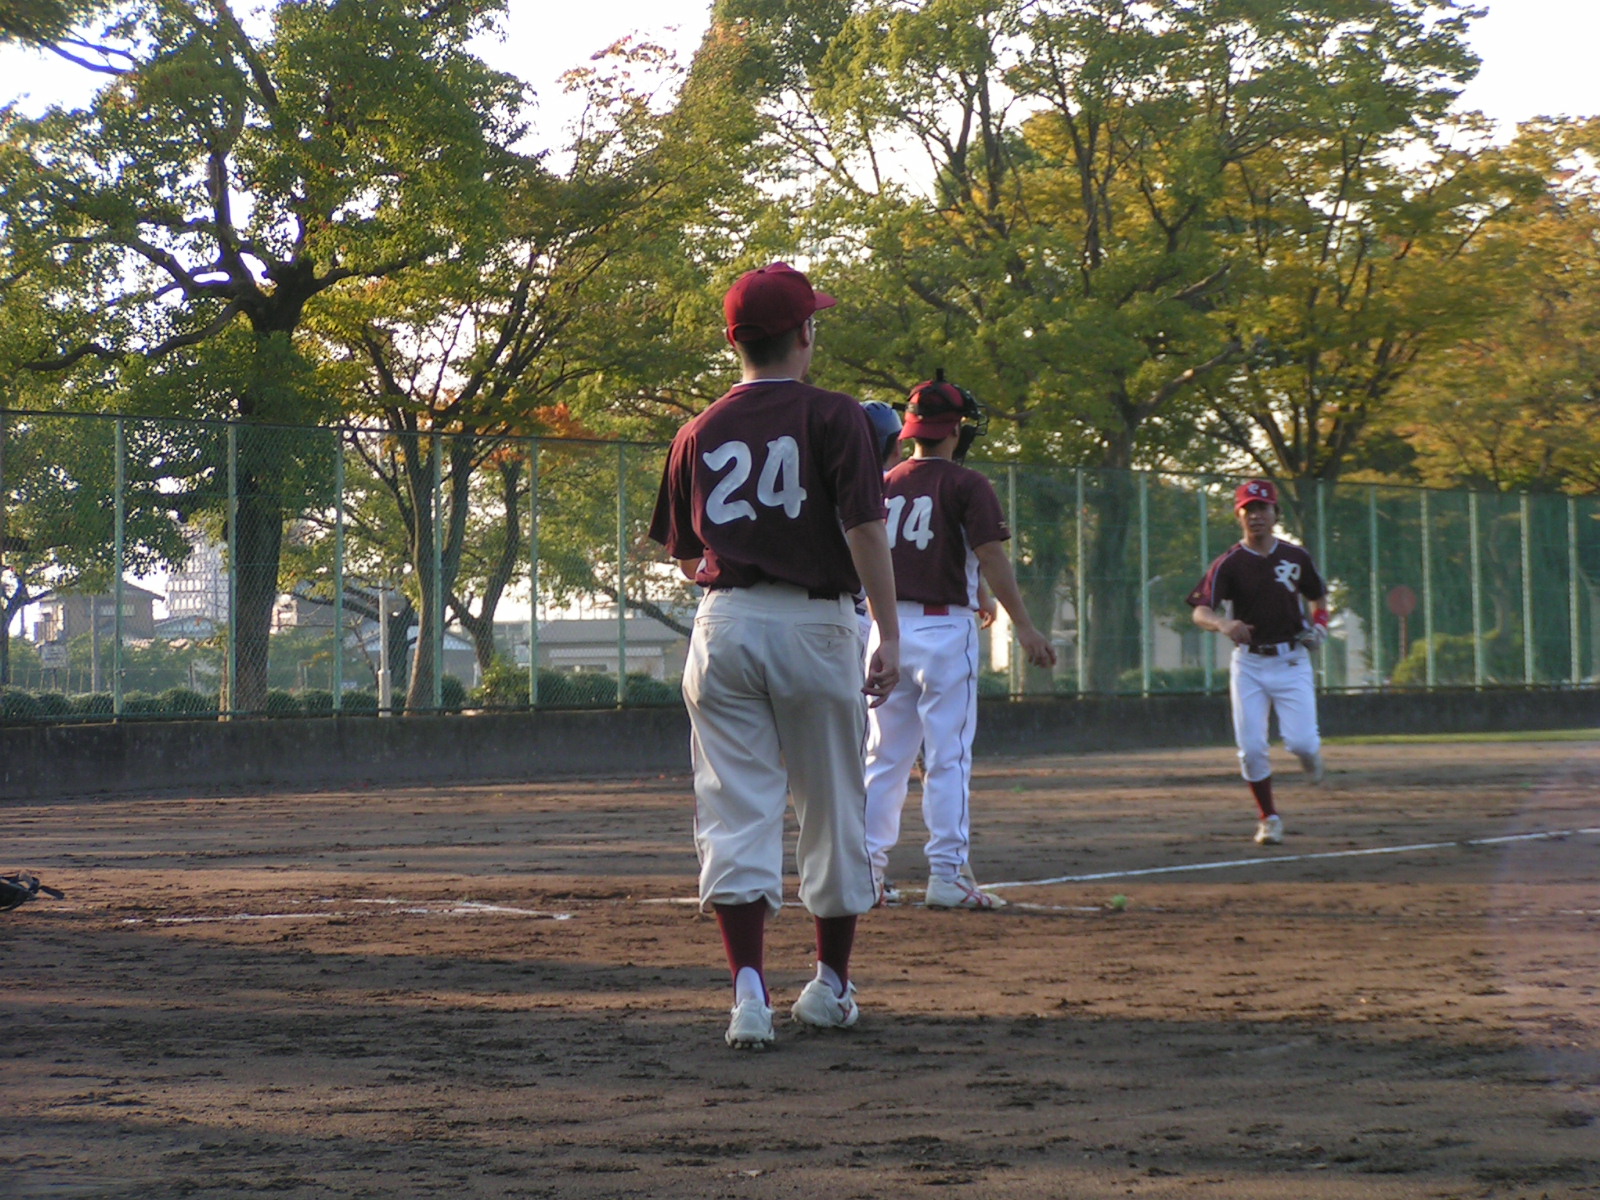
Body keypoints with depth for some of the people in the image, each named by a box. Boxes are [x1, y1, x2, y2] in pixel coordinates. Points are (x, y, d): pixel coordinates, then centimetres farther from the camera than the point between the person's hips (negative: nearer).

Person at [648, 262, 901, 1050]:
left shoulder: (699, 433, 8)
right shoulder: (832, 417, -3)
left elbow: (683, 552, 14)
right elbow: (865, 527, -13)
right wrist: (889, 634, -13)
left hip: (723, 624, 2)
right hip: (815, 623, -2)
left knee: (735, 811, 0)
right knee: (833, 811, 12)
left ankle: (748, 986, -16)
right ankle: (832, 986, 22)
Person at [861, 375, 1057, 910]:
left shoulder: (883, 485, 11)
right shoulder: (966, 486, -6)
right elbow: (991, 557, -14)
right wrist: (1024, 626, -15)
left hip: (885, 626, 5)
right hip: (943, 629, -5)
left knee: (885, 756, 11)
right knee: (948, 757, -3)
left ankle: (867, 872, 9)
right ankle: (947, 876, -7)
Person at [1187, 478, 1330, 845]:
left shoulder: (1295, 557, 2)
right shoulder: (1228, 564, -6)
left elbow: (1318, 597, 19)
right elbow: (1200, 612, -17)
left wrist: (1319, 626, -1)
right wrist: (1223, 624, -39)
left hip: (1292, 661, 0)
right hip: (1249, 663, 0)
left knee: (1301, 742, -12)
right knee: (1251, 748, -4)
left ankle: (1310, 755, 26)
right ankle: (1269, 818, 14)